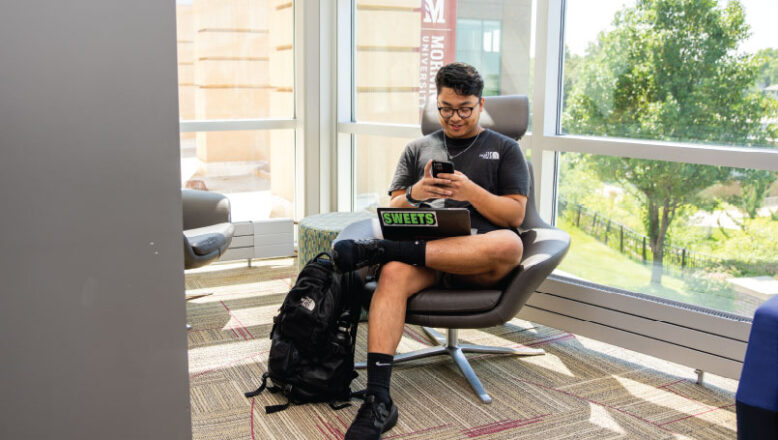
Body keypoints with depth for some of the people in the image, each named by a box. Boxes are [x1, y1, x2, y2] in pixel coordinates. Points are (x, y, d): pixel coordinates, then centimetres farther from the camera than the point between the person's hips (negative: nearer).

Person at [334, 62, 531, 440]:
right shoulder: (418, 149, 23)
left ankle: (378, 250, -33)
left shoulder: (505, 149, 17)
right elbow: (393, 210, 16)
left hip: (480, 259, -1)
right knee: (394, 274, -34)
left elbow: (515, 214, 5)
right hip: (424, 247, 1)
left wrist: (469, 191, -11)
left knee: (509, 245, -38)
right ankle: (378, 401, -39)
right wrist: (414, 193, -8)